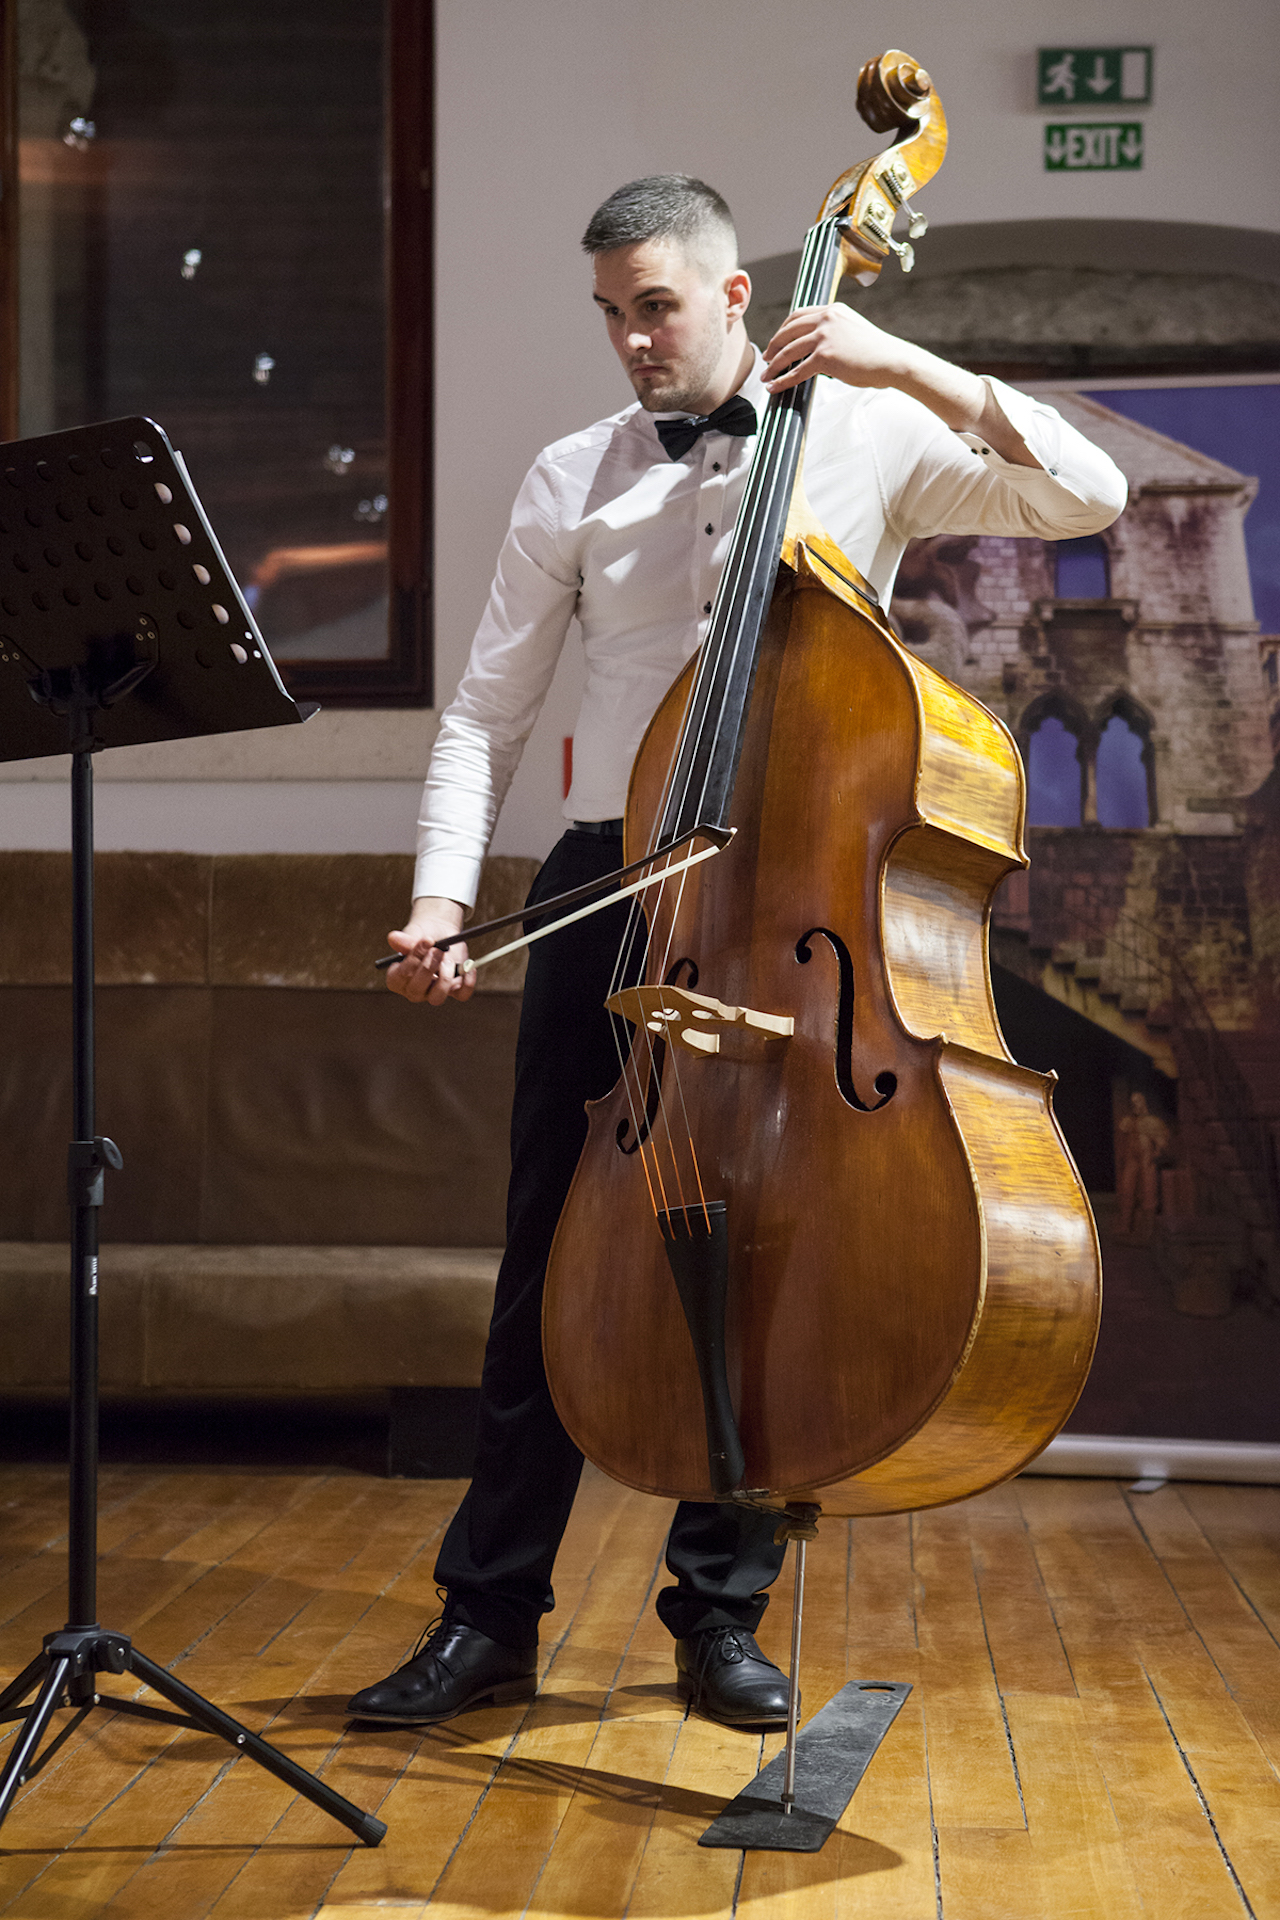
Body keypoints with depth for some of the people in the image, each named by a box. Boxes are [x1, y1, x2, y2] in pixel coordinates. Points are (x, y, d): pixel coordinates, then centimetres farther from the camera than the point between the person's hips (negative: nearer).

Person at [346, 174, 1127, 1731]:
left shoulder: (869, 440, 4)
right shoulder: (572, 481, 10)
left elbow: (1088, 499, -6)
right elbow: (487, 712, 8)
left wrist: (912, 368, -14)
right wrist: (441, 900, -5)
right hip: (610, 886, 2)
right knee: (557, 1249, 2)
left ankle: (720, 1613, 15)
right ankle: (490, 1614, 11)